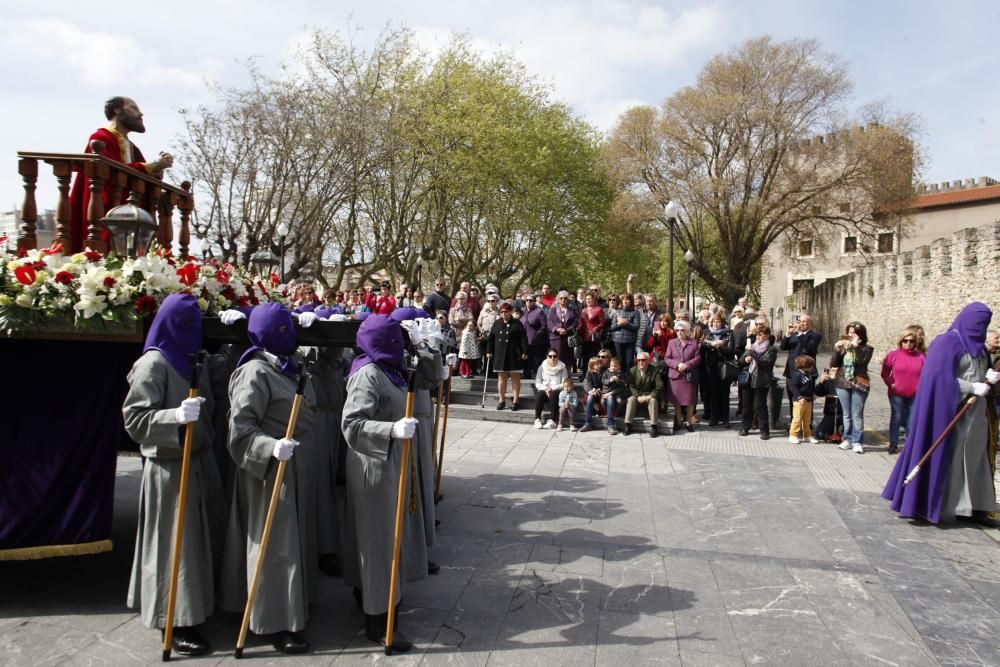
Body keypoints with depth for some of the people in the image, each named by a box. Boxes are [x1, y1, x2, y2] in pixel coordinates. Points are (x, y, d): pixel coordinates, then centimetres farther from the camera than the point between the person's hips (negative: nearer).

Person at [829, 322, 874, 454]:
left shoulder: (866, 348, -2)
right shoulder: (843, 346, 6)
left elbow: (862, 361, -20)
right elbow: (833, 364, 2)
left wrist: (855, 346, -21)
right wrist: (837, 350, -10)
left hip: (858, 385, -3)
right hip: (842, 384, 3)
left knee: (857, 416, -2)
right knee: (846, 415, 12)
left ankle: (857, 442, 4)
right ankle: (847, 439, 20)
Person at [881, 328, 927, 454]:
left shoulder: (921, 356, 2)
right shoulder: (893, 355, -2)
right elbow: (885, 373, 3)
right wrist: (891, 384, -8)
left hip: (915, 395, 1)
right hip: (896, 394, -1)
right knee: (896, 418, 4)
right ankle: (893, 444, 12)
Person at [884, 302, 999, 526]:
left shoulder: (977, 345, 15)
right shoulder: (948, 342, -11)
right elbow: (941, 377, -17)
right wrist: (972, 387, -18)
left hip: (974, 412, 8)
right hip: (950, 410, -8)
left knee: (974, 457, 9)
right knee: (945, 455, -2)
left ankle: (974, 506, 15)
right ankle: (937, 506, 7)